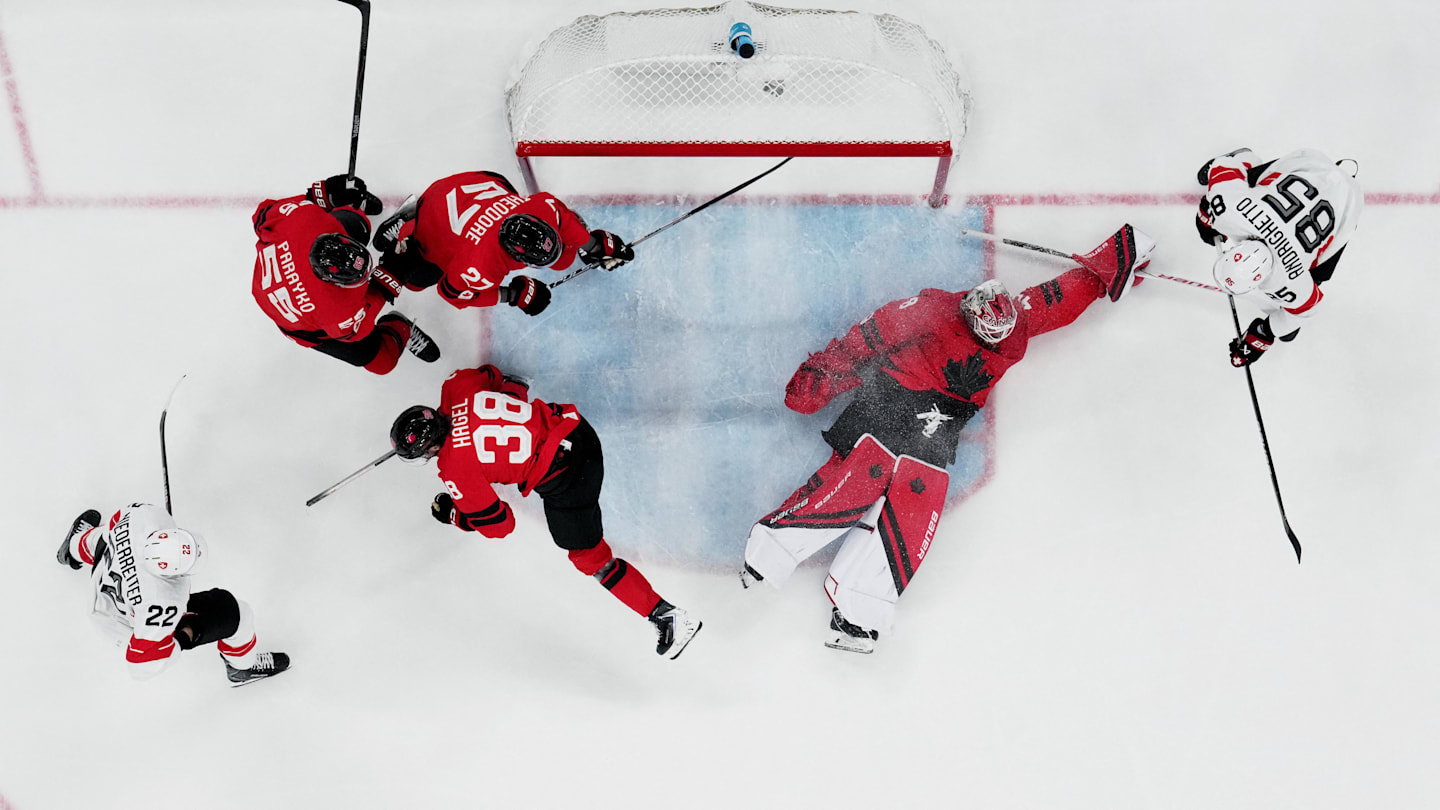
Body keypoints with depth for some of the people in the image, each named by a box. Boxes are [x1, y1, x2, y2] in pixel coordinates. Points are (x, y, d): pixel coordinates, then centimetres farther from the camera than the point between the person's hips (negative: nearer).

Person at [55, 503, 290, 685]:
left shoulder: (147, 515, -39)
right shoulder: (163, 603, -49)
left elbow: (120, 519, -10)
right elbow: (142, 664, -36)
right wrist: (184, 638, -24)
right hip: (136, 624, -5)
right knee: (234, 613, -6)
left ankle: (78, 545, 75)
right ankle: (243, 667, 27)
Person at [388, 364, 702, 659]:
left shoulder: (456, 472, -18)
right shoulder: (456, 387, -4)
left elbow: (499, 524, -6)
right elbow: (489, 375, 19)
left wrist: (451, 515, 8)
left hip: (565, 482, -7)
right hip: (570, 425, 8)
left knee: (590, 557, 8)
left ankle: (667, 616, 8)